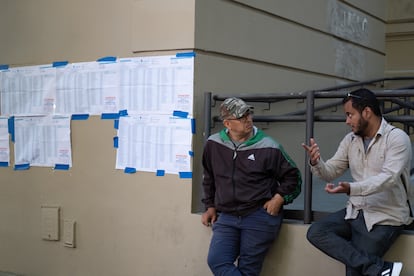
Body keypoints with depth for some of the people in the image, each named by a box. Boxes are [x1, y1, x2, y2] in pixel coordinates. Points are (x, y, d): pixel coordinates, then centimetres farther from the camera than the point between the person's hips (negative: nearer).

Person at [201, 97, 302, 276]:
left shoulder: (268, 147, -6)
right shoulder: (213, 145, 3)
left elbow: (292, 176, 5)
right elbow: (209, 178, 20)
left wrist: (280, 197, -8)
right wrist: (211, 206, 18)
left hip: (261, 216, -3)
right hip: (227, 217, 4)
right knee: (216, 261, -12)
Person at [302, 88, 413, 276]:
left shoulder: (397, 138, -12)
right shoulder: (350, 139, 7)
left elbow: (388, 178, -26)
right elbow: (330, 173, 6)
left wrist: (351, 188, -41)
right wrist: (316, 163, -18)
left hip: (385, 217, -7)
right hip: (355, 212, 7)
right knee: (316, 232, -18)